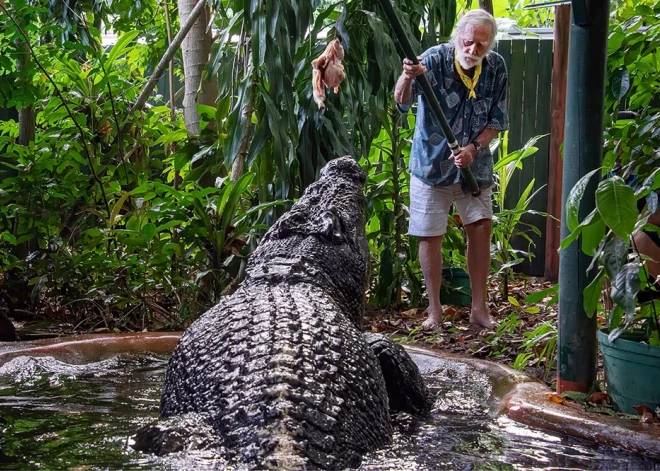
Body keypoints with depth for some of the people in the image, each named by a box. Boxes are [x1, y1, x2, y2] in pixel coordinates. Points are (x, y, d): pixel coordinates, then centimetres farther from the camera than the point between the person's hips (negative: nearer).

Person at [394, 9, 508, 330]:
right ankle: (435, 310, 15)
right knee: (430, 236, 2)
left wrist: (474, 148, -19)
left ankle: (479, 308, 15)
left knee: (480, 228, 3)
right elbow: (402, 102, -33)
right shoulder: (435, 59, -19)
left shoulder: (496, 68, -7)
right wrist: (407, 78, -56)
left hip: (475, 165, 3)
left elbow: (497, 120, -1)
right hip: (432, 164, -3)